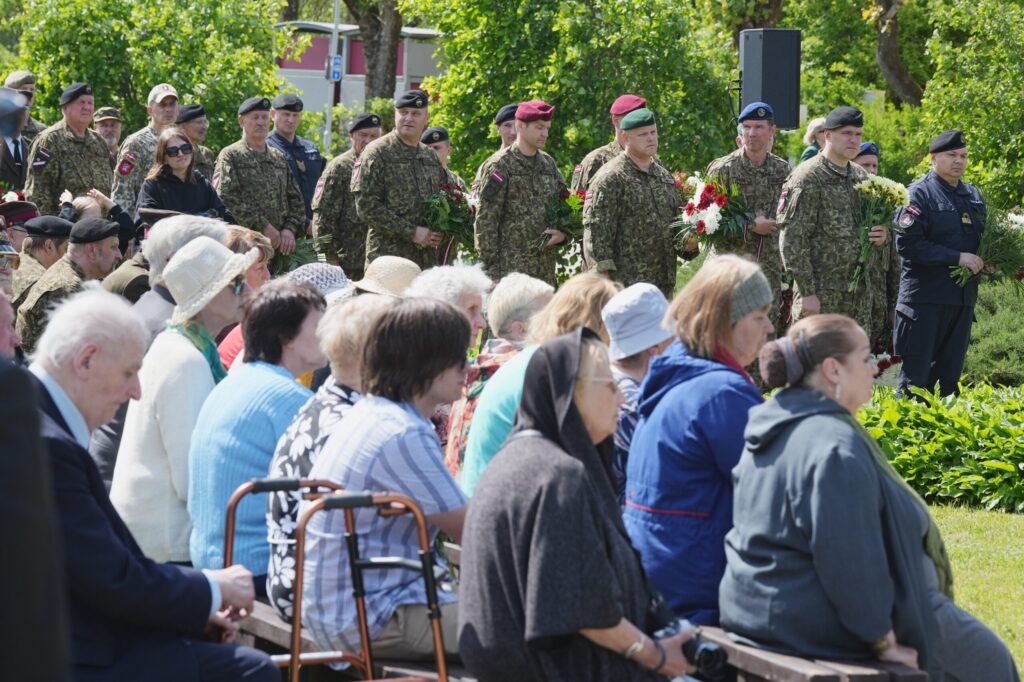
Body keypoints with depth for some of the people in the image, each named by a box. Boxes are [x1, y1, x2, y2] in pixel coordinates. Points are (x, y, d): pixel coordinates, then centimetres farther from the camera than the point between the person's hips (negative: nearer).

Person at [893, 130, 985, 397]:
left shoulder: (973, 195, 15)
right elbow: (908, 244, -16)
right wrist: (957, 258, -19)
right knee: (916, 376, -5)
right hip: (925, 299, -7)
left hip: (963, 299, 7)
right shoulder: (918, 194, -8)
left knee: (950, 375, 10)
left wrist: (984, 261, 3)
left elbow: (982, 237, 27)